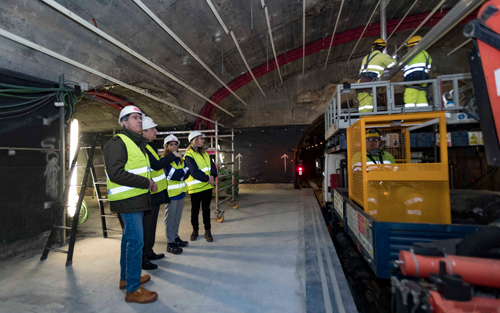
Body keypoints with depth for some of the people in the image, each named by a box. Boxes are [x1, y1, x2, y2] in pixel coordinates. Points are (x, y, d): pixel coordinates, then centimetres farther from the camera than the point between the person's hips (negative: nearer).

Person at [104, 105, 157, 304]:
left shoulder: (138, 143, 18)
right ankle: (133, 290, 6)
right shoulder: (117, 143, -13)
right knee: (136, 241, -6)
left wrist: (149, 182, 7)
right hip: (128, 200, -10)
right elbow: (116, 173, -24)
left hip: (137, 199, 10)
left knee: (129, 238, 19)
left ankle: (126, 277, 35)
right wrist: (145, 182, -20)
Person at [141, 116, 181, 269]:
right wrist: (173, 155, -17)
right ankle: (142, 258, 11)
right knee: (146, 225, -1)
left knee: (151, 224, 19)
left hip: (155, 193, 11)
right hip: (149, 194, -11)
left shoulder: (150, 146, 15)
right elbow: (156, 165, -24)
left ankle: (149, 252, 33)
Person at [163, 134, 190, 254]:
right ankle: (170, 244, 11)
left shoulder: (181, 158, 12)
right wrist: (183, 171, -8)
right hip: (171, 193, -6)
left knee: (177, 217, 16)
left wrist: (178, 174, -16)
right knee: (170, 219, 2)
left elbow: (187, 174, 3)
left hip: (181, 191, 7)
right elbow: (172, 174, -20)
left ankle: (176, 237, 30)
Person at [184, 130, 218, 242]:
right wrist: (207, 178, -17)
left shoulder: (205, 153, 12)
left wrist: (212, 176, -13)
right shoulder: (189, 155, -10)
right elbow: (194, 172, -19)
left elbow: (212, 166, 6)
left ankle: (207, 231, 23)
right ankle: (195, 230, 27)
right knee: (195, 210, 10)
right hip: (195, 188, -5)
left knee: (206, 209, 12)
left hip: (207, 187, 5)